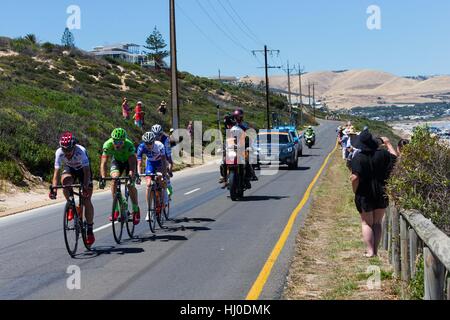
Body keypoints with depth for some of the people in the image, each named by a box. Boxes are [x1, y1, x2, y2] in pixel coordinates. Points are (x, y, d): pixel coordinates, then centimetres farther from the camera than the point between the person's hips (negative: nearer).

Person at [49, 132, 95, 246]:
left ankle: (90, 231, -2)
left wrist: (86, 187, -51)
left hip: (82, 169, -2)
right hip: (69, 168, 2)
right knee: (65, 181, -35)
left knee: (86, 200, -11)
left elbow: (86, 171, -39)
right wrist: (53, 188, -40)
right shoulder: (59, 153, -28)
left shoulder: (81, 151, -36)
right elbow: (56, 172, -28)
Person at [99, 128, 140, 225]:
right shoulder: (108, 145, -33)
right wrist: (102, 178, -49)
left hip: (129, 160, -2)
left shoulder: (129, 145, -38)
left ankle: (136, 210, 5)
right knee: (115, 179, -25)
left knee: (130, 185, -16)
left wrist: (132, 176, -57)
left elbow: (132, 163, -42)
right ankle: (116, 209, -16)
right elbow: (103, 163, -37)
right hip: (117, 160, 2)